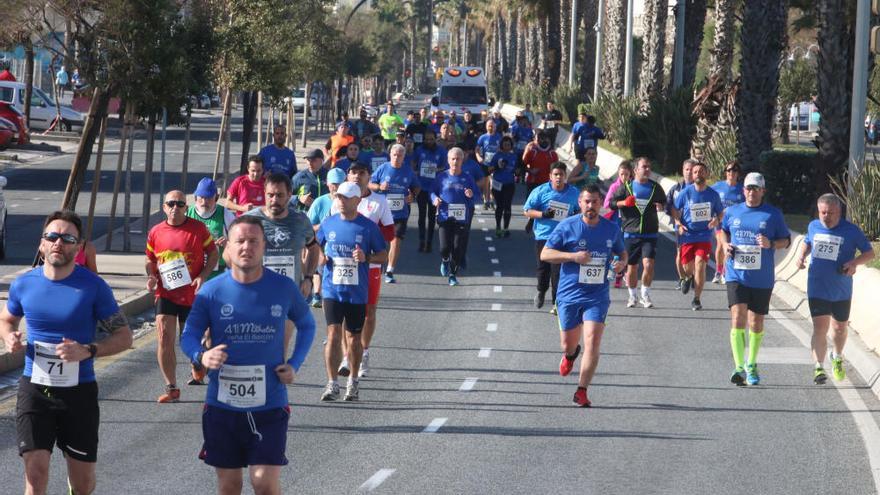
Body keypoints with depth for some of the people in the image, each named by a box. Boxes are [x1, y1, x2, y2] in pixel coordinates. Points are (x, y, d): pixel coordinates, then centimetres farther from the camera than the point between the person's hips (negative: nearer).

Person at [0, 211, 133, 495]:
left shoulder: (93, 287, -9)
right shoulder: (24, 284, -1)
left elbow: (124, 337, -5)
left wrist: (87, 351, -22)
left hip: (78, 390, -1)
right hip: (34, 389, 1)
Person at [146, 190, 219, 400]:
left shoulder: (198, 228, -5)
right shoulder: (155, 233, 2)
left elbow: (214, 254, 1)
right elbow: (150, 260, 14)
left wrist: (203, 276, -14)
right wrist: (151, 277, -6)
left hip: (192, 295, -1)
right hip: (166, 294, 1)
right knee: (165, 338, -12)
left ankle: (197, 367, 47)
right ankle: (171, 388, -5)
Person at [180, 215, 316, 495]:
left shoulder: (284, 288, -3)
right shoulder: (212, 291, -4)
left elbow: (307, 325, 14)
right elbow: (189, 335, -1)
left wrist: (294, 365, -1)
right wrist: (201, 357, -24)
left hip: (269, 406, -1)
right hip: (222, 405, 1)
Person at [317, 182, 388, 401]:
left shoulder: (368, 227, -3)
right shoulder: (328, 223, 4)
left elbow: (383, 255, 3)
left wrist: (366, 258, -16)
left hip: (357, 292, -1)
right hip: (333, 290, 1)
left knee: (354, 338, 10)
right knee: (333, 335, -9)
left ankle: (353, 382, 25)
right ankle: (332, 384, -6)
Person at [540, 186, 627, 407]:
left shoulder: (611, 229, 4)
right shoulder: (567, 226, -5)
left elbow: (622, 253, 20)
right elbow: (545, 254, -4)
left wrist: (621, 263, -4)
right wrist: (573, 256, -18)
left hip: (597, 295, 0)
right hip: (569, 295, 0)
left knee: (592, 342, -15)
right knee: (568, 345, 10)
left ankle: (581, 391, -8)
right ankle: (571, 354, 49)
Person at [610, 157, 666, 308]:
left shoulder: (655, 187, 8)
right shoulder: (626, 187, 5)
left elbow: (664, 203, 21)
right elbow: (612, 203, 5)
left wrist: (661, 206, -2)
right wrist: (624, 203, -15)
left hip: (650, 234, 0)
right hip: (631, 233, 0)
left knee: (648, 264, -15)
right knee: (632, 266, 6)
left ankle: (645, 295, 3)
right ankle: (633, 296, 24)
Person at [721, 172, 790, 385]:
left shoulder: (773, 214, 1)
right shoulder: (732, 212, 6)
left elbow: (786, 240, 6)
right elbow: (723, 230, 23)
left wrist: (771, 244, -15)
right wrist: (725, 244, 2)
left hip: (762, 278, 0)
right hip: (736, 275, 0)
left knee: (756, 323, 10)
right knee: (738, 318, -16)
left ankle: (751, 365, 29)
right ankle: (739, 367, -17)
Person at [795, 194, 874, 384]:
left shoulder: (851, 231, -8)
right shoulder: (813, 226, 2)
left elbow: (869, 253, -2)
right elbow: (807, 243, 22)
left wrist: (855, 262, -21)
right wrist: (801, 255, 2)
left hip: (841, 291, 0)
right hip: (817, 288, 0)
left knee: (839, 328, 16)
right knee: (820, 328, -12)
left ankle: (837, 358, 43)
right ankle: (819, 368, -12)